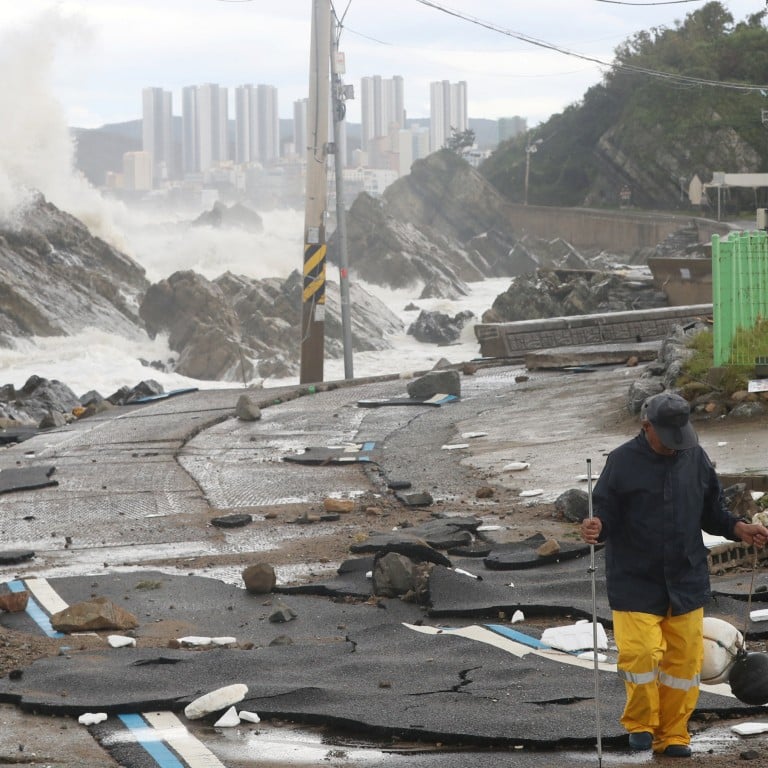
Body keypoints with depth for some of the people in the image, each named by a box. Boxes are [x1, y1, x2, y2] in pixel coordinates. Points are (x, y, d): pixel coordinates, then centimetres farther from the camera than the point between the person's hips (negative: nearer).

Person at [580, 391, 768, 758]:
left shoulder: (696, 459, 5)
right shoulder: (622, 462, -5)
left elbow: (712, 512, 14)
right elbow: (606, 514, -4)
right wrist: (596, 526, -27)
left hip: (686, 580, 3)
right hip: (635, 580, -3)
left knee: (684, 658, 4)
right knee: (640, 652, -12)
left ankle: (673, 735, 18)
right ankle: (640, 724, 13)